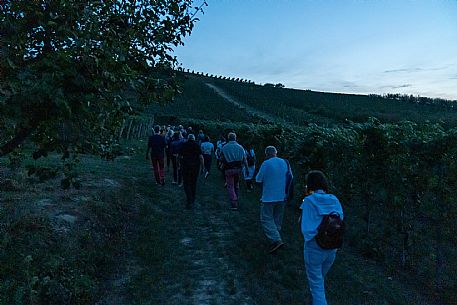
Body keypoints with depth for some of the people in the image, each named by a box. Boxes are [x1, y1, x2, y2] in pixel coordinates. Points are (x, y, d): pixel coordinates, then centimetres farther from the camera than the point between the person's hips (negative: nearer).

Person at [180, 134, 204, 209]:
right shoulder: (197, 145, 2)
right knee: (193, 183, 15)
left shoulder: (184, 145, 2)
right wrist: (202, 166, 0)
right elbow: (201, 156, -6)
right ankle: (193, 200, 25)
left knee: (186, 183, 1)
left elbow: (181, 156, 3)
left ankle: (189, 201, -12)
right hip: (196, 165, 2)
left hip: (186, 165, -2)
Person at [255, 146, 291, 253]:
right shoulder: (284, 162, 4)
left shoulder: (266, 164, -14)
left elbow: (258, 179, -10)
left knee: (266, 219, 0)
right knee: (277, 219, 17)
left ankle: (276, 240, -11)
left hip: (269, 197, -6)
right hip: (282, 197, 6)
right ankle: (275, 237, 28)